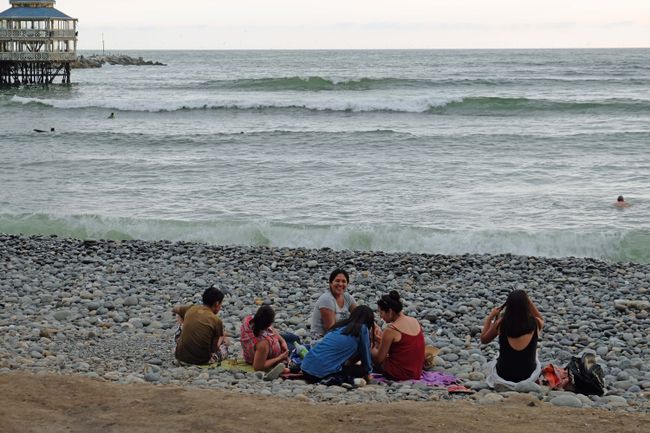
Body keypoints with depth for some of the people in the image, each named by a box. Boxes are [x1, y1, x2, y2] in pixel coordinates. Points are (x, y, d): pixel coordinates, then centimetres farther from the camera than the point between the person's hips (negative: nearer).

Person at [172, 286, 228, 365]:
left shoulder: (191, 309, 0)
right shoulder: (216, 321, -10)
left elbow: (174, 309, 22)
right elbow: (215, 347, -5)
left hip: (181, 356, 2)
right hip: (202, 360, -2)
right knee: (225, 341, 24)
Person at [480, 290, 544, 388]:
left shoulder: (500, 323, -18)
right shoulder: (535, 324, -17)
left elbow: (483, 339, 2)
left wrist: (490, 317, 10)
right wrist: (528, 301, 5)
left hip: (503, 376, 0)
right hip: (528, 376, 0)